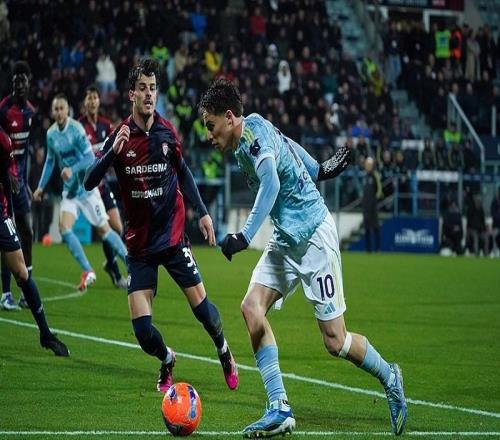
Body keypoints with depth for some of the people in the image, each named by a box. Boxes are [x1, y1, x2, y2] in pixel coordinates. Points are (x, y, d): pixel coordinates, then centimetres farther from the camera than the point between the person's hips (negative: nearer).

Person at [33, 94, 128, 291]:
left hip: (86, 187, -5)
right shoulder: (51, 134, 4)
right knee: (64, 227, -12)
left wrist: (72, 169, -34)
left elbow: (90, 157, -20)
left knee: (103, 230, -2)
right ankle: (88, 272, -5)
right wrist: (41, 187, 16)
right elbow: (50, 161, 18)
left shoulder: (76, 129, -16)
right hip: (69, 189, 6)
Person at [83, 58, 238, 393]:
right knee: (142, 329, -8)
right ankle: (167, 360, 25)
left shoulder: (168, 132, -2)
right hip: (140, 245, -1)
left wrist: (203, 211, 8)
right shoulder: (120, 136, -8)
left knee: (200, 305, -4)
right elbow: (89, 183, -14)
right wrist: (113, 152, -29)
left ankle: (224, 352, 27)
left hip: (173, 236, 1)